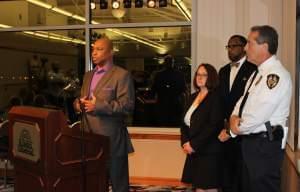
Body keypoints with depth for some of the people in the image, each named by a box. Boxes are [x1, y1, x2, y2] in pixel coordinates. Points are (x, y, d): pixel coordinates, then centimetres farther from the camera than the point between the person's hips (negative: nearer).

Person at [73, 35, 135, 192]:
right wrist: (78, 103, -1)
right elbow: (81, 98, 23)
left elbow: (127, 105, -17)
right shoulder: (88, 75, 17)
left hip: (111, 138, -7)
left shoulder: (121, 75, -8)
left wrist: (97, 106, -22)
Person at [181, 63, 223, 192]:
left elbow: (214, 126, -16)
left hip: (209, 151, -6)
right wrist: (185, 143, -4)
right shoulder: (193, 97, 14)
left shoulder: (216, 97, -7)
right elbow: (185, 122, 13)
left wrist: (194, 144, -16)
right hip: (194, 151, 7)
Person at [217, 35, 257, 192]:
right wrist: (224, 121, 5)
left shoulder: (253, 69, -9)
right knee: (226, 172, 11)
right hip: (226, 129, 6)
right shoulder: (223, 71, 16)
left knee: (241, 173, 1)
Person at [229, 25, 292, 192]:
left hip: (265, 144, -9)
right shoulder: (258, 73, 14)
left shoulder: (276, 75, -18)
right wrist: (234, 117, -5)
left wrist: (238, 127, -7)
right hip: (250, 141, 9)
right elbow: (243, 101, 16)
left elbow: (259, 115, -23)